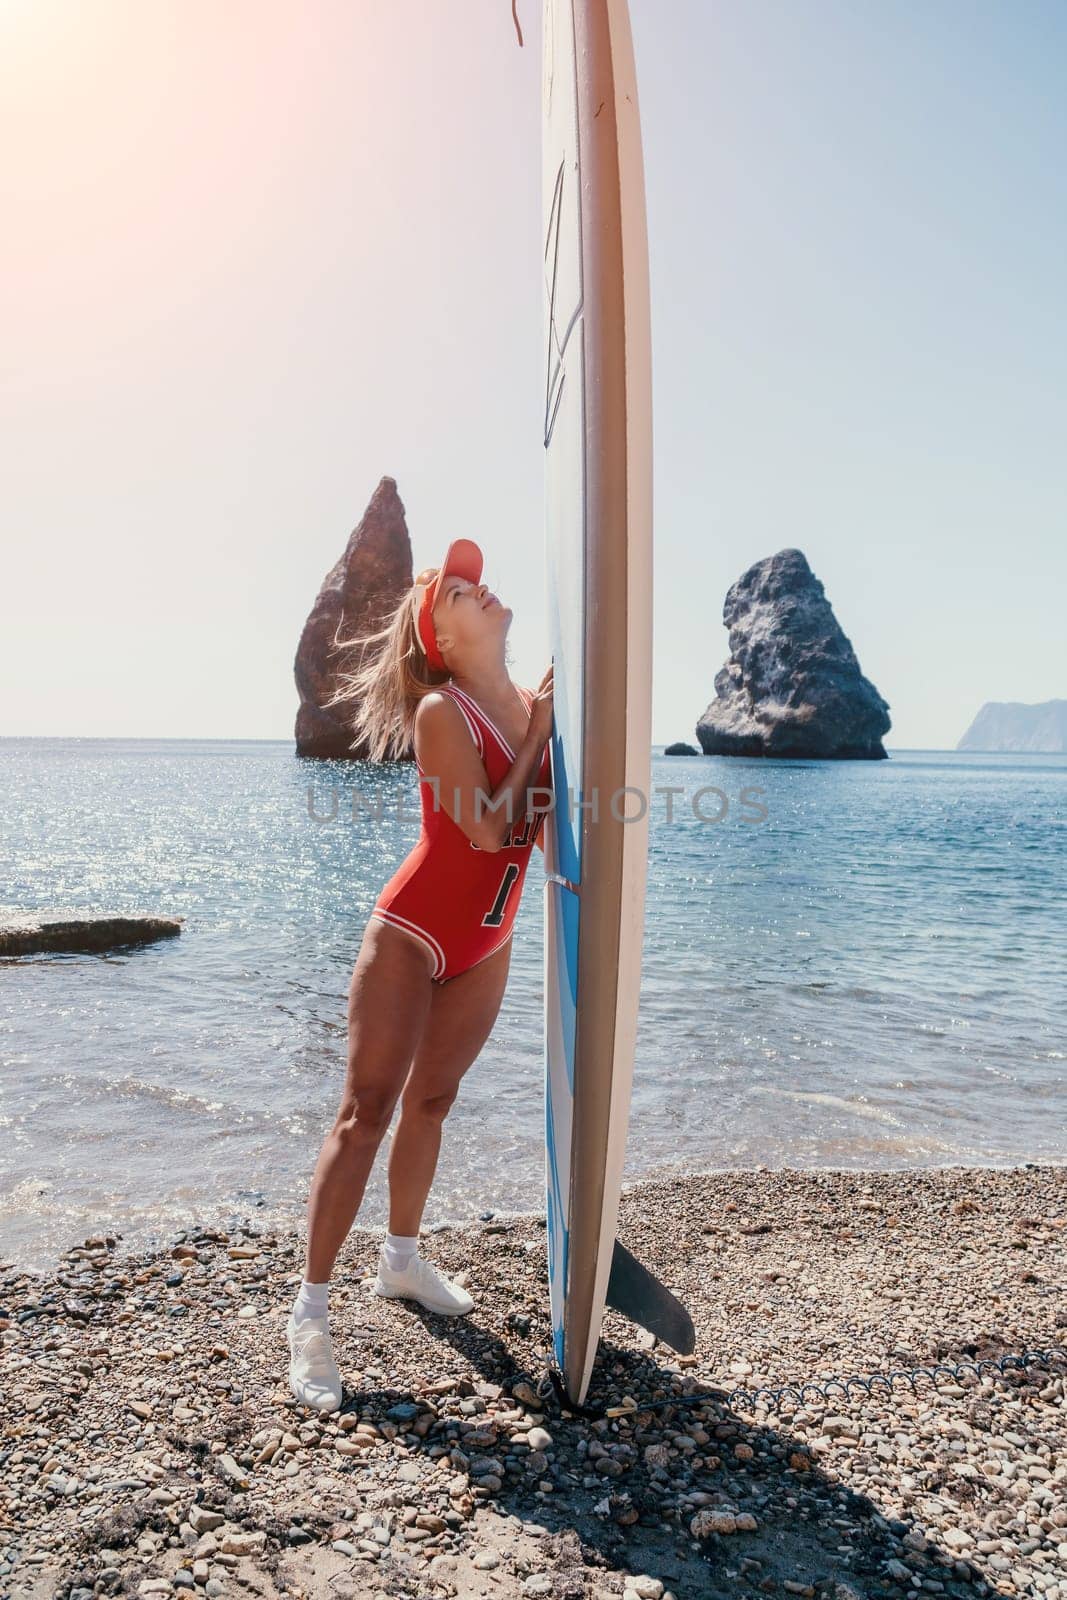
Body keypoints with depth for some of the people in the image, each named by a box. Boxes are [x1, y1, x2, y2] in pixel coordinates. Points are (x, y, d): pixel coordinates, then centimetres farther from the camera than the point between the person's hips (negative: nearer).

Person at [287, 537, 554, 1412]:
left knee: (431, 1102, 19)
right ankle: (311, 1309, 8)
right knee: (365, 1113, -4)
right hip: (412, 935, -6)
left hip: (485, 946, 7)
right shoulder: (441, 710, -17)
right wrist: (537, 734, -16)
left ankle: (402, 1258, 37)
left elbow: (551, 832, 3)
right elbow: (487, 830, -24)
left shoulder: (534, 705, 1)